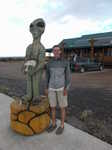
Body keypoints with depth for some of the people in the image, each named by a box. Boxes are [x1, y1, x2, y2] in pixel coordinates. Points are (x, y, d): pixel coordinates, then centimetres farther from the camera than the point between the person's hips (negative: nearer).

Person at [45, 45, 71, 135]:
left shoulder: (65, 62, -5)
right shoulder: (49, 63, 3)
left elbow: (67, 76, -4)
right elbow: (47, 76, 8)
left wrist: (66, 89, -11)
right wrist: (47, 88, 5)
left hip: (61, 87, -3)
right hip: (52, 87, 3)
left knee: (62, 107, 7)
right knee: (52, 107, 12)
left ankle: (62, 126, 25)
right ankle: (53, 124, 31)